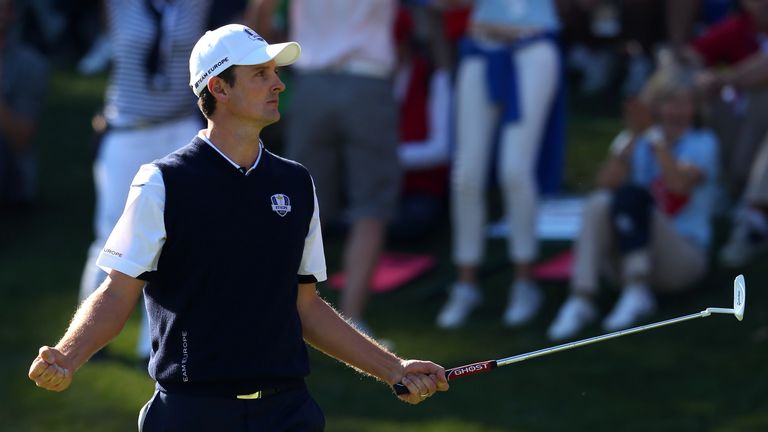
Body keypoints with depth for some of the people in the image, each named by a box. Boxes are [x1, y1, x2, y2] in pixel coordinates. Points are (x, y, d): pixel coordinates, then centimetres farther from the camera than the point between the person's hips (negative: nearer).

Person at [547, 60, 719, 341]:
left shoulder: (702, 144, 2)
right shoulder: (632, 142, 11)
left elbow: (679, 184, -20)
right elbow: (606, 184, -9)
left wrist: (654, 134, -17)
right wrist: (633, 137, -16)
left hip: (683, 257, -3)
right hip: (626, 259, 3)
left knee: (631, 195, -29)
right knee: (599, 202, -28)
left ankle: (637, 293, -36)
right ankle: (581, 299, -39)